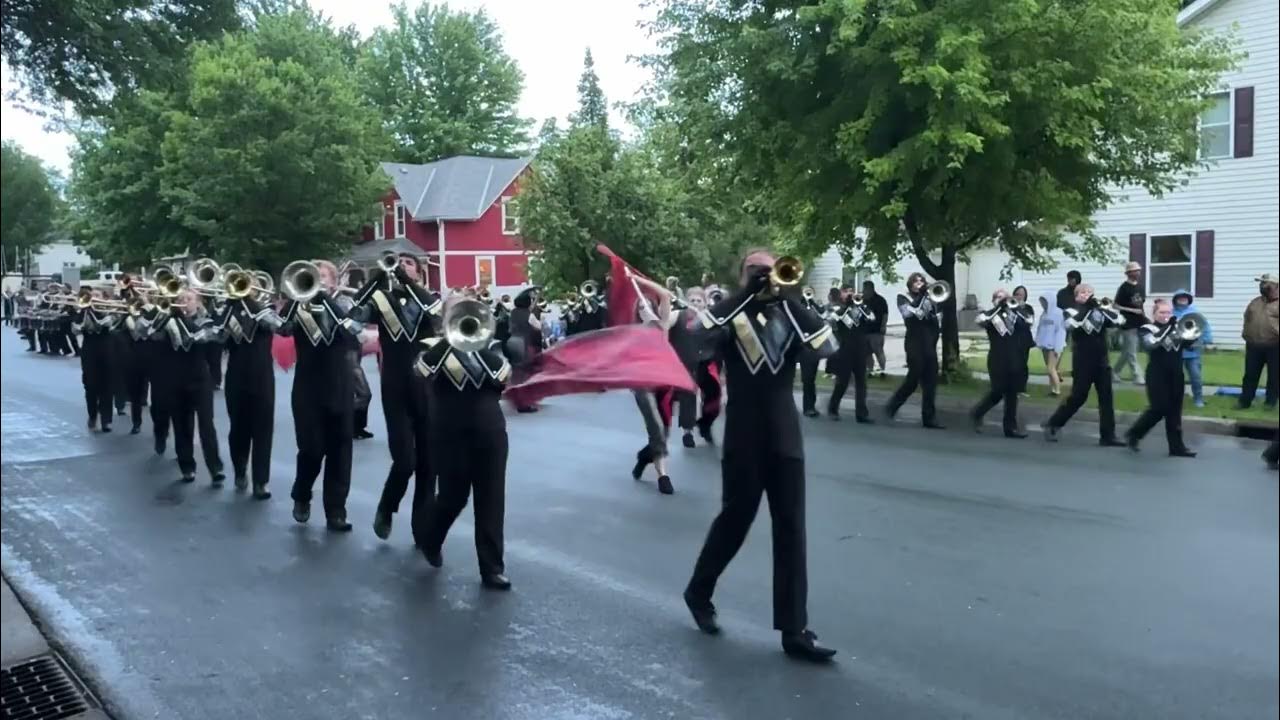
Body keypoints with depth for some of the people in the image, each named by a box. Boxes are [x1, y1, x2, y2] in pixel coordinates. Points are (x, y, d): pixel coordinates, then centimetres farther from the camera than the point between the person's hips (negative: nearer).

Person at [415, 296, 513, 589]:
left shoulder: (489, 345, 6)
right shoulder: (436, 347, 1)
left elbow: (503, 376, -9)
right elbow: (422, 370, -19)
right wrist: (449, 337, -20)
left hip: (490, 431, 2)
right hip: (451, 433, -2)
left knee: (492, 499, 1)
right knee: (453, 496, 4)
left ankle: (492, 568, 9)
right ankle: (430, 539, 36)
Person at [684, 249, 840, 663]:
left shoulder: (789, 317, 9)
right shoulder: (730, 318, 0)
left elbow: (828, 346, -7)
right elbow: (698, 335, -21)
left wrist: (788, 299, -12)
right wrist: (747, 293, -20)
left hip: (785, 437, 3)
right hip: (743, 437, -3)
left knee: (791, 530, 1)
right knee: (734, 520, 8)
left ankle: (794, 630, 6)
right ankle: (699, 591, 33)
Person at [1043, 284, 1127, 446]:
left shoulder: (1100, 312, 6)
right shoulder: (1072, 311, -3)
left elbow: (1121, 320, -6)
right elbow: (1070, 324, -24)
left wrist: (1102, 307, -16)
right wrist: (1086, 307, -27)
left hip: (1102, 362, 4)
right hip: (1082, 363, -4)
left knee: (1106, 398, 2)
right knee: (1078, 397, -2)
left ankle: (1107, 436, 5)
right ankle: (1052, 424, 14)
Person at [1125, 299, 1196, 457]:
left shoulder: (1177, 328, 11)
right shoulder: (1148, 329, -4)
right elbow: (1150, 344, -24)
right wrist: (1167, 327, -26)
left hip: (1175, 375, 5)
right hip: (1157, 375, -5)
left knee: (1174, 411, 5)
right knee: (1159, 408, -10)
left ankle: (1177, 446, 7)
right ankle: (1133, 434, 8)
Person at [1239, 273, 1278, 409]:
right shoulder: (1254, 302, 15)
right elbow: (1247, 319, 22)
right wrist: (1246, 334, 10)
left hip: (1274, 346, -4)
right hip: (1253, 345, 4)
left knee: (1273, 376, 5)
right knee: (1250, 375, 8)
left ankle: (1271, 402, 14)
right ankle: (1245, 401, 14)